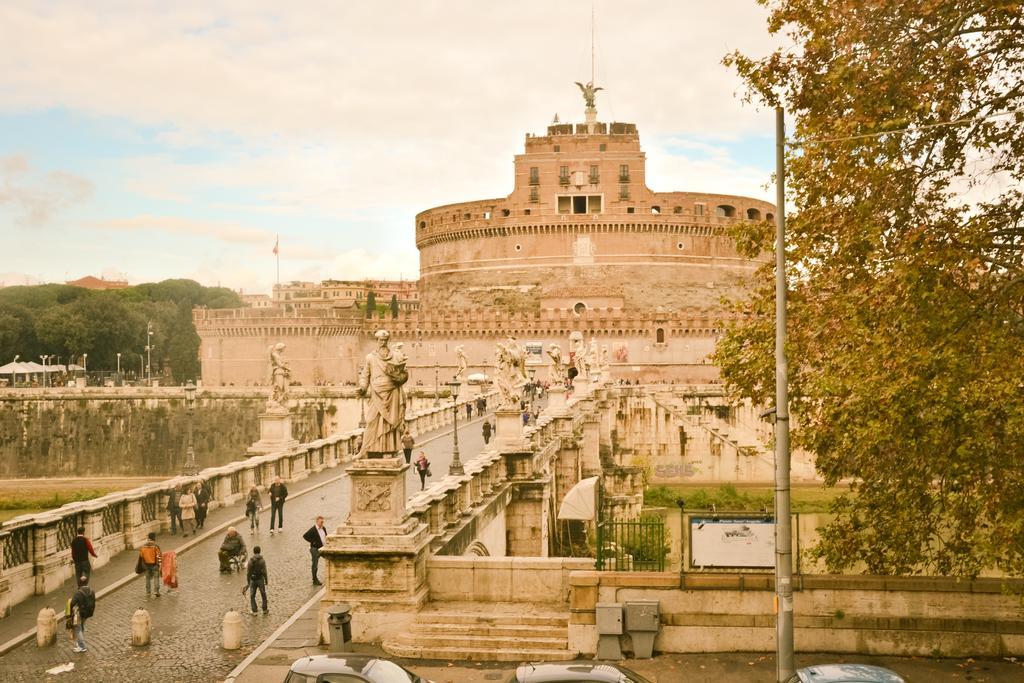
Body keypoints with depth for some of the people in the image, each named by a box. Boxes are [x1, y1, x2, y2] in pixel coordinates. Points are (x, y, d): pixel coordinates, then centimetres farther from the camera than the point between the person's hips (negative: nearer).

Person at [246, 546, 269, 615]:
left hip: (253, 580, 0)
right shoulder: (262, 560, -12)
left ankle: (254, 611, 9)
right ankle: (264, 610, 21)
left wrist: (248, 581, 4)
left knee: (252, 596, 12)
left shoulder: (250, 561, -8)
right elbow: (264, 572, -12)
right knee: (263, 595, 16)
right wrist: (266, 580, 0)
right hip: (260, 580, 0)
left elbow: (248, 572, -6)